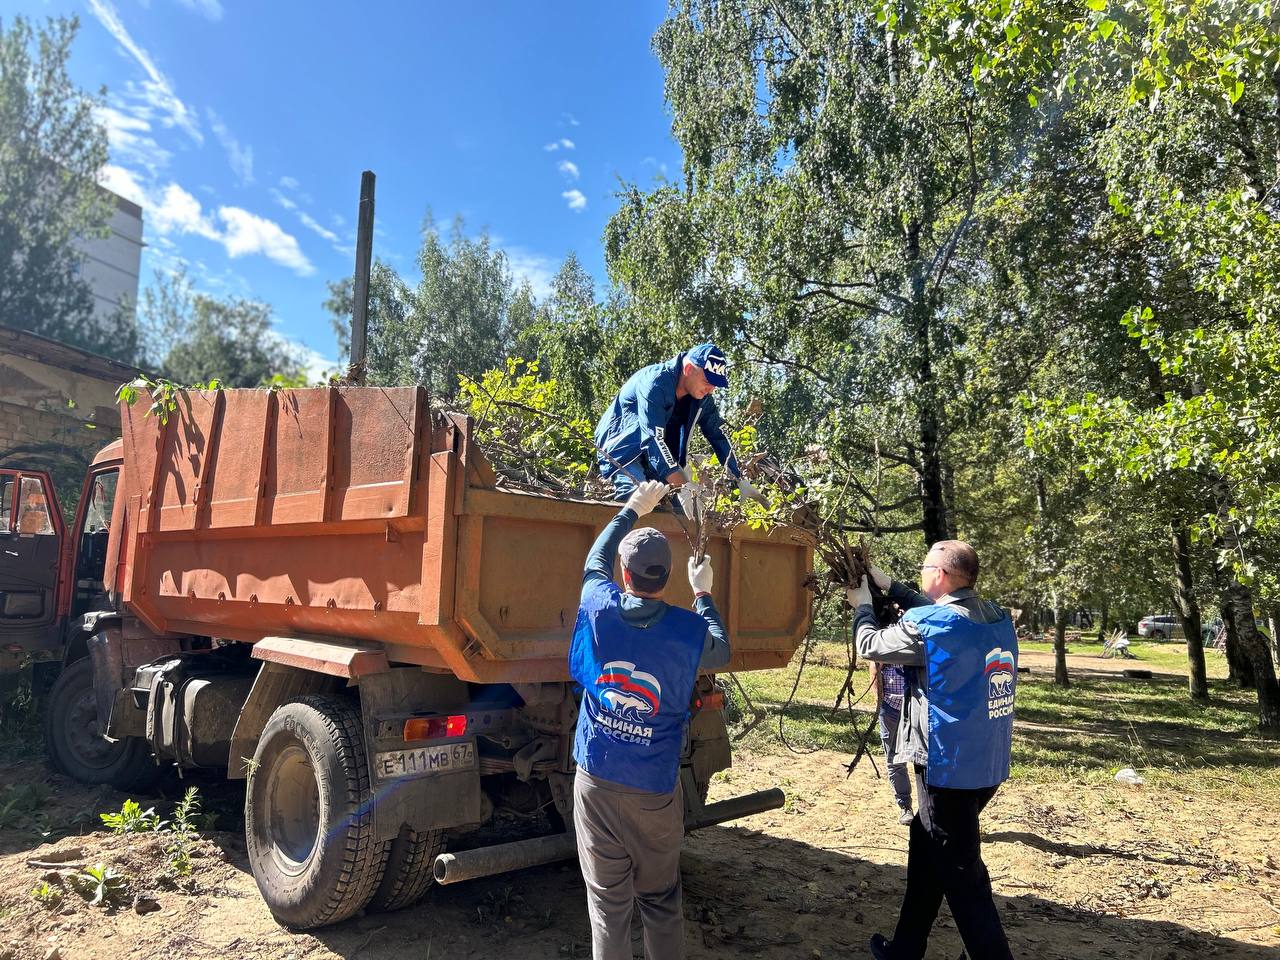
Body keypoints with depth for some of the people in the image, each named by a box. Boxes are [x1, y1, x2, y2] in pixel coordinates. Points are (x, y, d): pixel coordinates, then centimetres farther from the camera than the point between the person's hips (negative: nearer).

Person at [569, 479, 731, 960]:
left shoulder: (599, 605, -9)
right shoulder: (689, 630, -13)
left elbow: (595, 560, 13)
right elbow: (721, 651, 11)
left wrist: (633, 509, 25)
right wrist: (703, 594, 21)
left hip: (596, 780, 1)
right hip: (654, 789, 0)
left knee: (607, 902, 10)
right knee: (661, 901, 17)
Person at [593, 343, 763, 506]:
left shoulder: (701, 397, -6)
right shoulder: (655, 382, -29)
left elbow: (719, 435, -1)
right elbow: (653, 438, -37)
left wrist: (741, 481, -8)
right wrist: (684, 488, -45)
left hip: (652, 458, 7)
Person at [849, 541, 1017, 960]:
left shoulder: (928, 626, -19)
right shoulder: (998, 618, 2)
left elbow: (869, 645, -3)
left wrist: (863, 605, 15)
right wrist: (889, 586, 21)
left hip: (950, 769, -8)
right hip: (989, 766, 9)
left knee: (961, 875, 4)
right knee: (925, 850, 22)